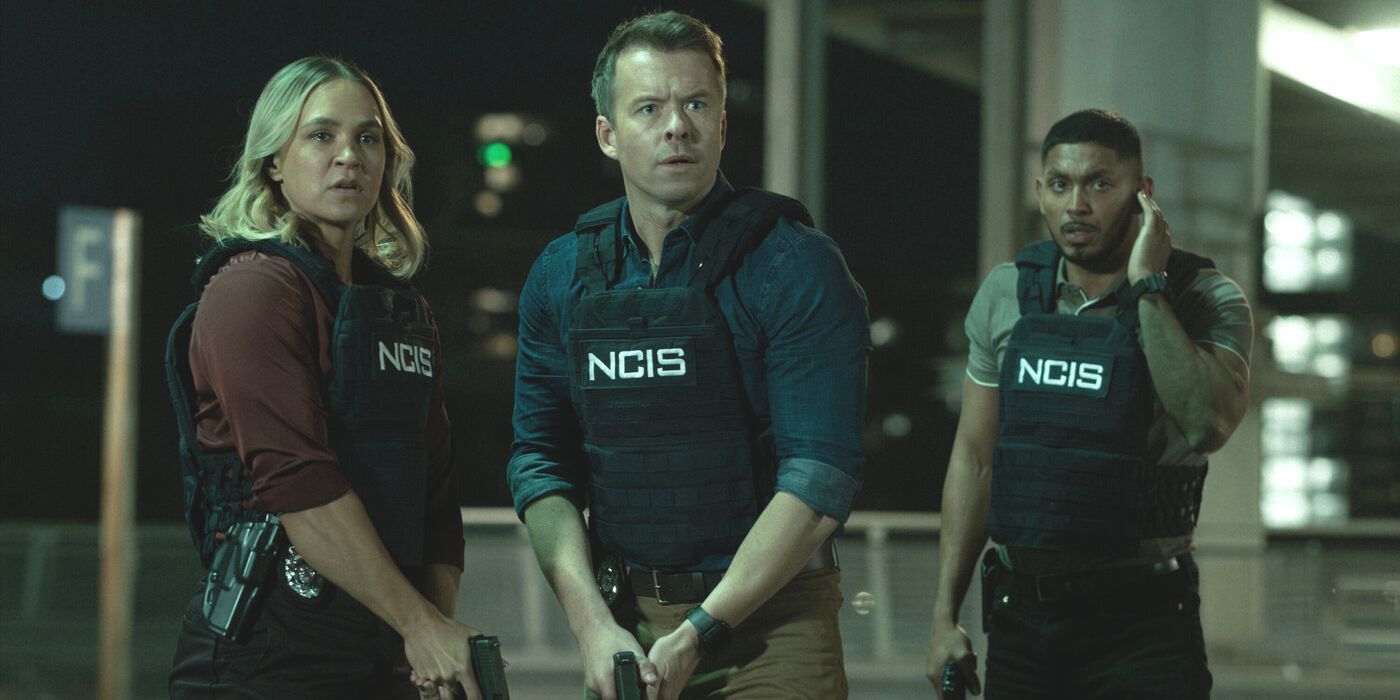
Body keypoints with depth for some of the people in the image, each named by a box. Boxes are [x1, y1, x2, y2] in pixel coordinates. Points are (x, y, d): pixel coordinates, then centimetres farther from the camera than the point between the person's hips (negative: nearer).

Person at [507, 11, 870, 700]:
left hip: (766, 618, -3)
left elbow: (819, 482, -15)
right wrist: (592, 624, -11)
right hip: (619, 623, 4)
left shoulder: (797, 269, -10)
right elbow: (539, 461, 3)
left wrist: (696, 636, -19)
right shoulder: (561, 275, 4)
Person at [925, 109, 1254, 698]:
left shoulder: (1206, 300, -6)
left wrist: (1147, 288, -20)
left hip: (1142, 621, -3)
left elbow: (1208, 425, -24)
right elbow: (973, 457, 10)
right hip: (1021, 616, 3)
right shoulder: (1005, 294, 5)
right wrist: (945, 616, 7)